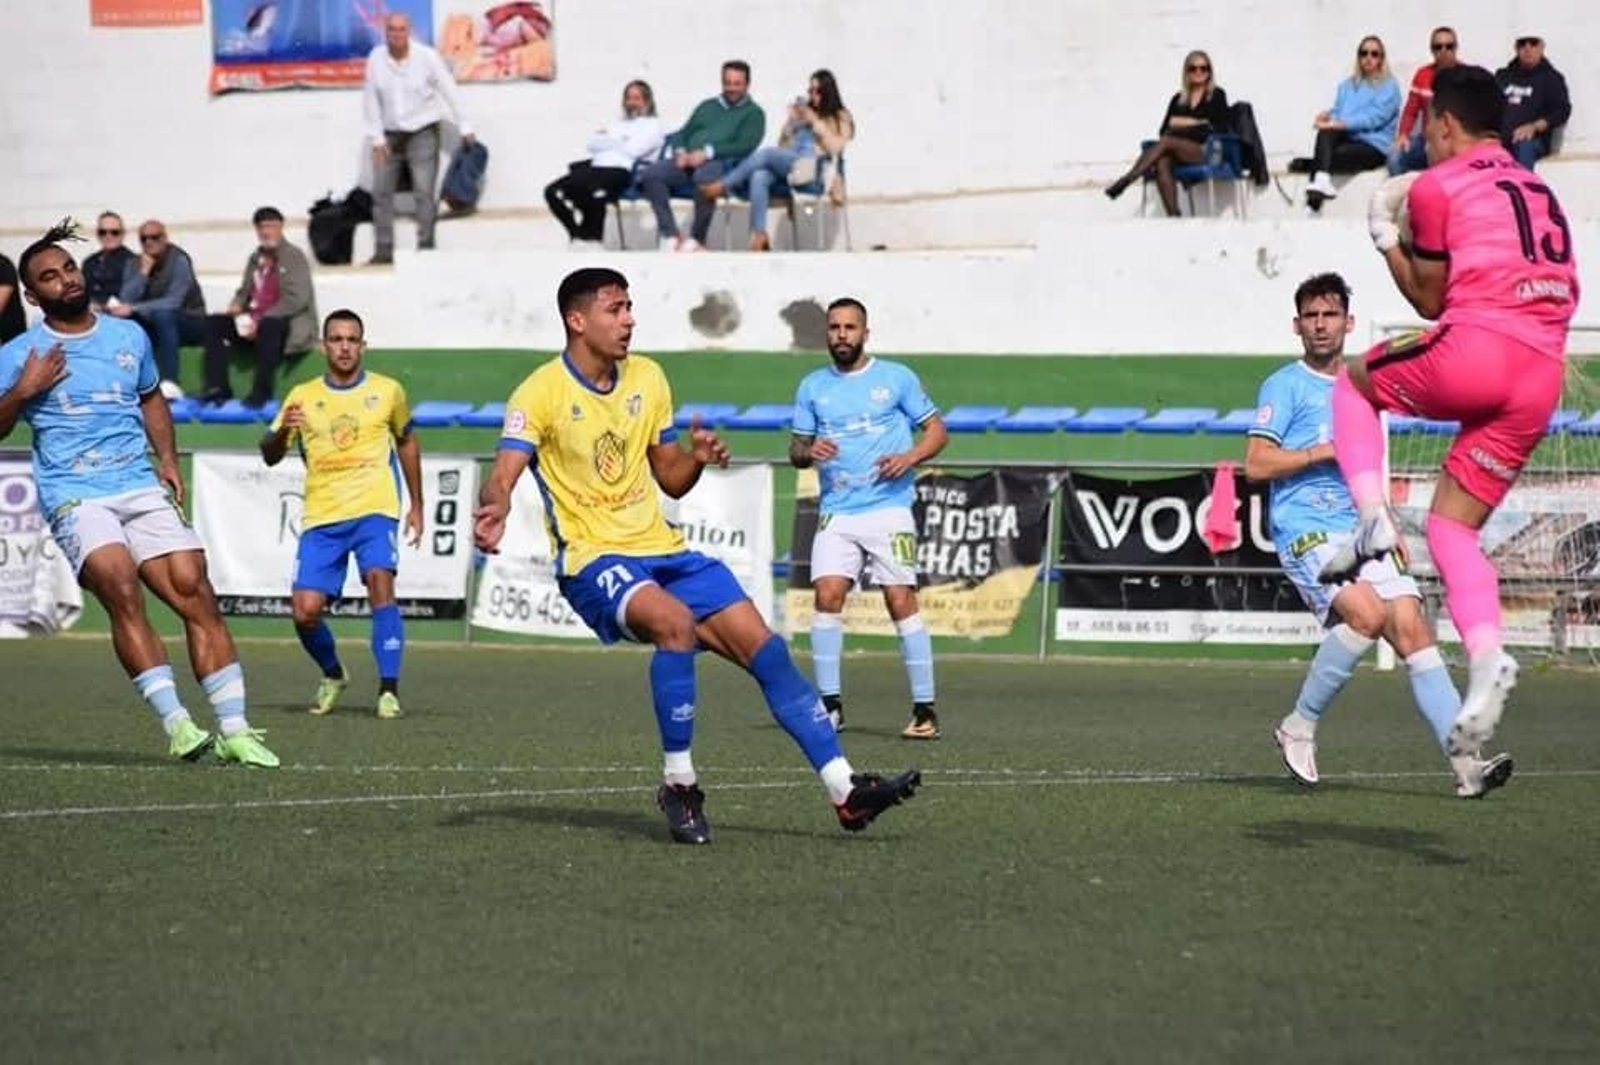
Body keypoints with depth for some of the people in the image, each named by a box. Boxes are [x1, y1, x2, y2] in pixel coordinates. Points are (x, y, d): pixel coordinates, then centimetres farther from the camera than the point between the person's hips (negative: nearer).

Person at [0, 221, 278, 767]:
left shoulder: (128, 336, 14)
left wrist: (168, 459, 15)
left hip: (142, 489, 4)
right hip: (74, 496, -4)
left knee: (196, 592, -9)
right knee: (121, 586, -27)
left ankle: (234, 730, -6)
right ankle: (176, 725, -30)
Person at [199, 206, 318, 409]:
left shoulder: (294, 257, -6)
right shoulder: (255, 259, 16)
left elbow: (296, 300, -17)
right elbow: (244, 293, 21)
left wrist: (261, 321, -23)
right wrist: (237, 309, -5)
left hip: (293, 321, -7)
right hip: (256, 321, 7)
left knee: (269, 327, -40)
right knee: (214, 323, -10)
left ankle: (262, 392, -38)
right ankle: (217, 387, -20)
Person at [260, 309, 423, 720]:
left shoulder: (387, 391, 8)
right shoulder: (303, 397, 7)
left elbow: (406, 442, 22)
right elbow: (270, 456, 5)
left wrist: (416, 505, 22)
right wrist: (281, 431, -18)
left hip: (375, 509, -1)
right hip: (321, 516, 1)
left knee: (380, 584, -25)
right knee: (305, 611, -8)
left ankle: (389, 690, -19)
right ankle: (332, 675, 22)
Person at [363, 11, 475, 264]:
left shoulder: (427, 56, -11)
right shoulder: (375, 58, -6)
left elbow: (449, 91, -4)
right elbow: (370, 99, -1)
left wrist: (464, 128, 0)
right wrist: (377, 138, -3)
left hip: (422, 131, -3)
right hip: (389, 134, 3)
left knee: (424, 191, -8)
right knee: (381, 191, 2)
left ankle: (426, 247, -3)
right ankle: (383, 250, 9)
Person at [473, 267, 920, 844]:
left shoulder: (647, 379, 10)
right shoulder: (539, 393, -8)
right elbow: (503, 476, -19)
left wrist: (697, 458, -4)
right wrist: (494, 510, -42)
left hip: (664, 552, 6)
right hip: (595, 561, -6)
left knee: (764, 647, -5)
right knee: (676, 622, -35)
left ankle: (846, 791, -2)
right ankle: (678, 785, -21)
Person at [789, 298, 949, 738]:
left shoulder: (897, 378, 4)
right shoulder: (813, 386, 12)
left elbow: (937, 430, 7)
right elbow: (796, 449, 16)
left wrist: (910, 457, -11)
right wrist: (809, 452, -7)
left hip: (888, 508, -3)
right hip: (836, 512, 3)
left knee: (901, 601, -9)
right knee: (826, 596, -11)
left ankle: (924, 709, -3)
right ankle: (830, 704, -2)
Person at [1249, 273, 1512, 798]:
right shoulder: (1285, 385, 1)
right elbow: (1255, 464, -9)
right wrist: (1325, 451, -13)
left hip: (1360, 531, 6)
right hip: (1305, 532, -6)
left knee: (1411, 627, -11)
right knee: (1367, 614, -28)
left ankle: (1467, 763, -18)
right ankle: (1299, 728, -9)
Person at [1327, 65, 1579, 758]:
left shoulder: (1437, 186, 5)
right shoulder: (1540, 190, 26)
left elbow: (1429, 299, 10)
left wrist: (1385, 235, 24)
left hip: (1475, 350, -6)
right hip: (1542, 376, 6)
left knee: (1356, 381, 24)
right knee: (1450, 526, 12)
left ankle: (1371, 518, 2)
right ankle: (1485, 658, -13)